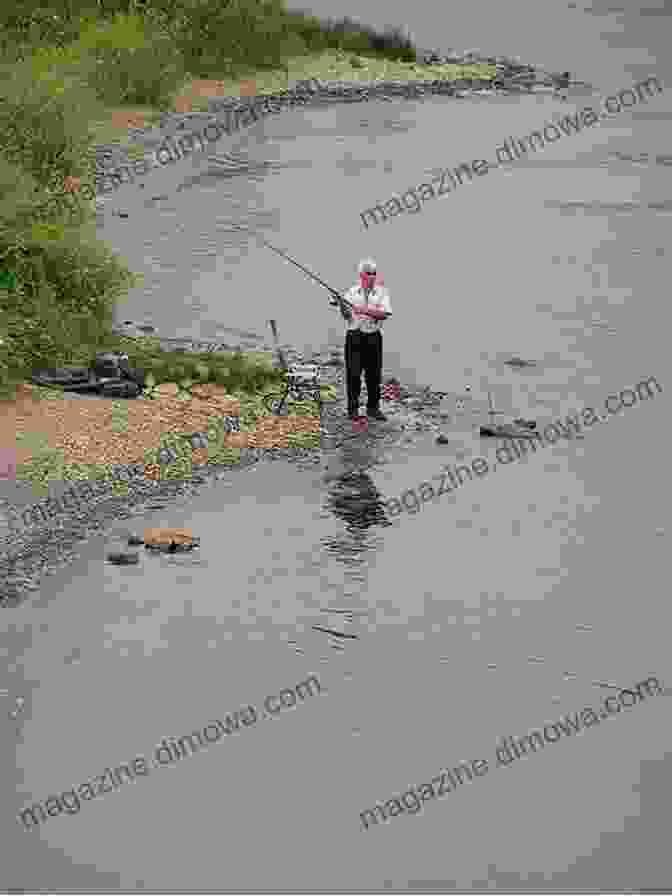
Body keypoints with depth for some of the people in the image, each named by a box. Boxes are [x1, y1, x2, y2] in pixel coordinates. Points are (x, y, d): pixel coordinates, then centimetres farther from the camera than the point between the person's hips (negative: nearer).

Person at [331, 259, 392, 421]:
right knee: (353, 374, -3)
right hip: (354, 336, 0)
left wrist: (364, 310, -19)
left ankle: (373, 408, 15)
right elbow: (346, 315, 4)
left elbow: (384, 314, -8)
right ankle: (353, 409, 4)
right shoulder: (352, 292, 9)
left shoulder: (381, 292, 6)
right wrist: (341, 306, -18)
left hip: (373, 337, 0)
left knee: (374, 375, 4)